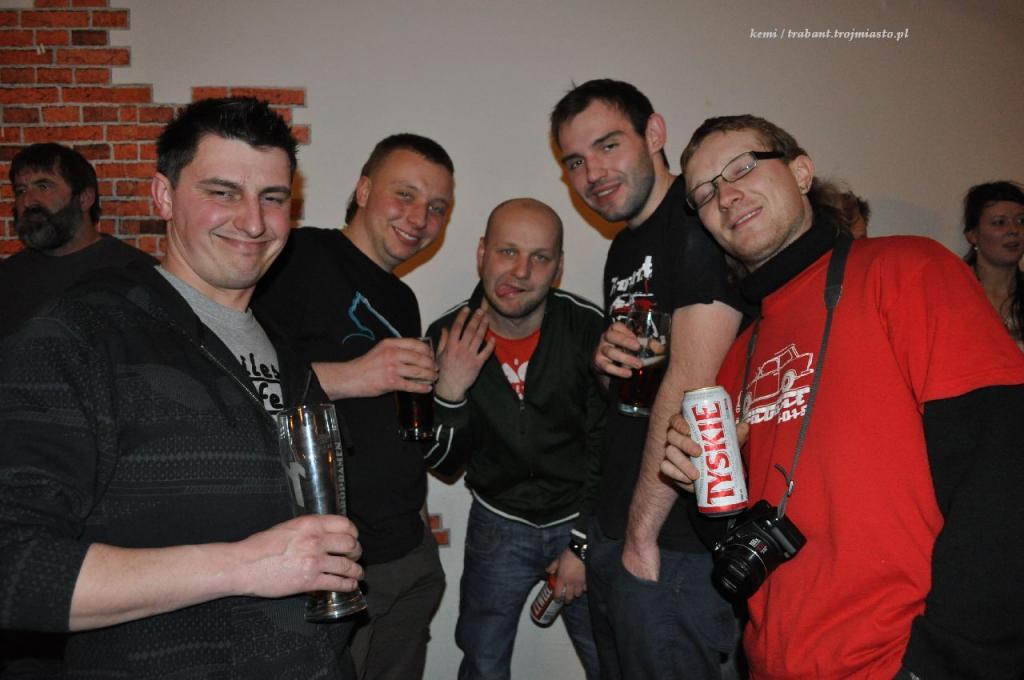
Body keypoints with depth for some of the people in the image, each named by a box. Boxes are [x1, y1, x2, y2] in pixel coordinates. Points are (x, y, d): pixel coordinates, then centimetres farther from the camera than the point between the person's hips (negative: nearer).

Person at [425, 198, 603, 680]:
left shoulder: (588, 328, -16)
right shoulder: (447, 338, -13)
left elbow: (608, 446, -8)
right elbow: (442, 463, -7)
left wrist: (584, 542, -7)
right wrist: (449, 393, -26)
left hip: (584, 518, -1)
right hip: (499, 523, 1)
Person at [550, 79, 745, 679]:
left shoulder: (702, 222, -15)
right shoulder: (625, 249, 14)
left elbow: (691, 386, -21)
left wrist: (644, 534, -16)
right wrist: (606, 362, -4)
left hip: (676, 541, -9)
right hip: (614, 530, 9)